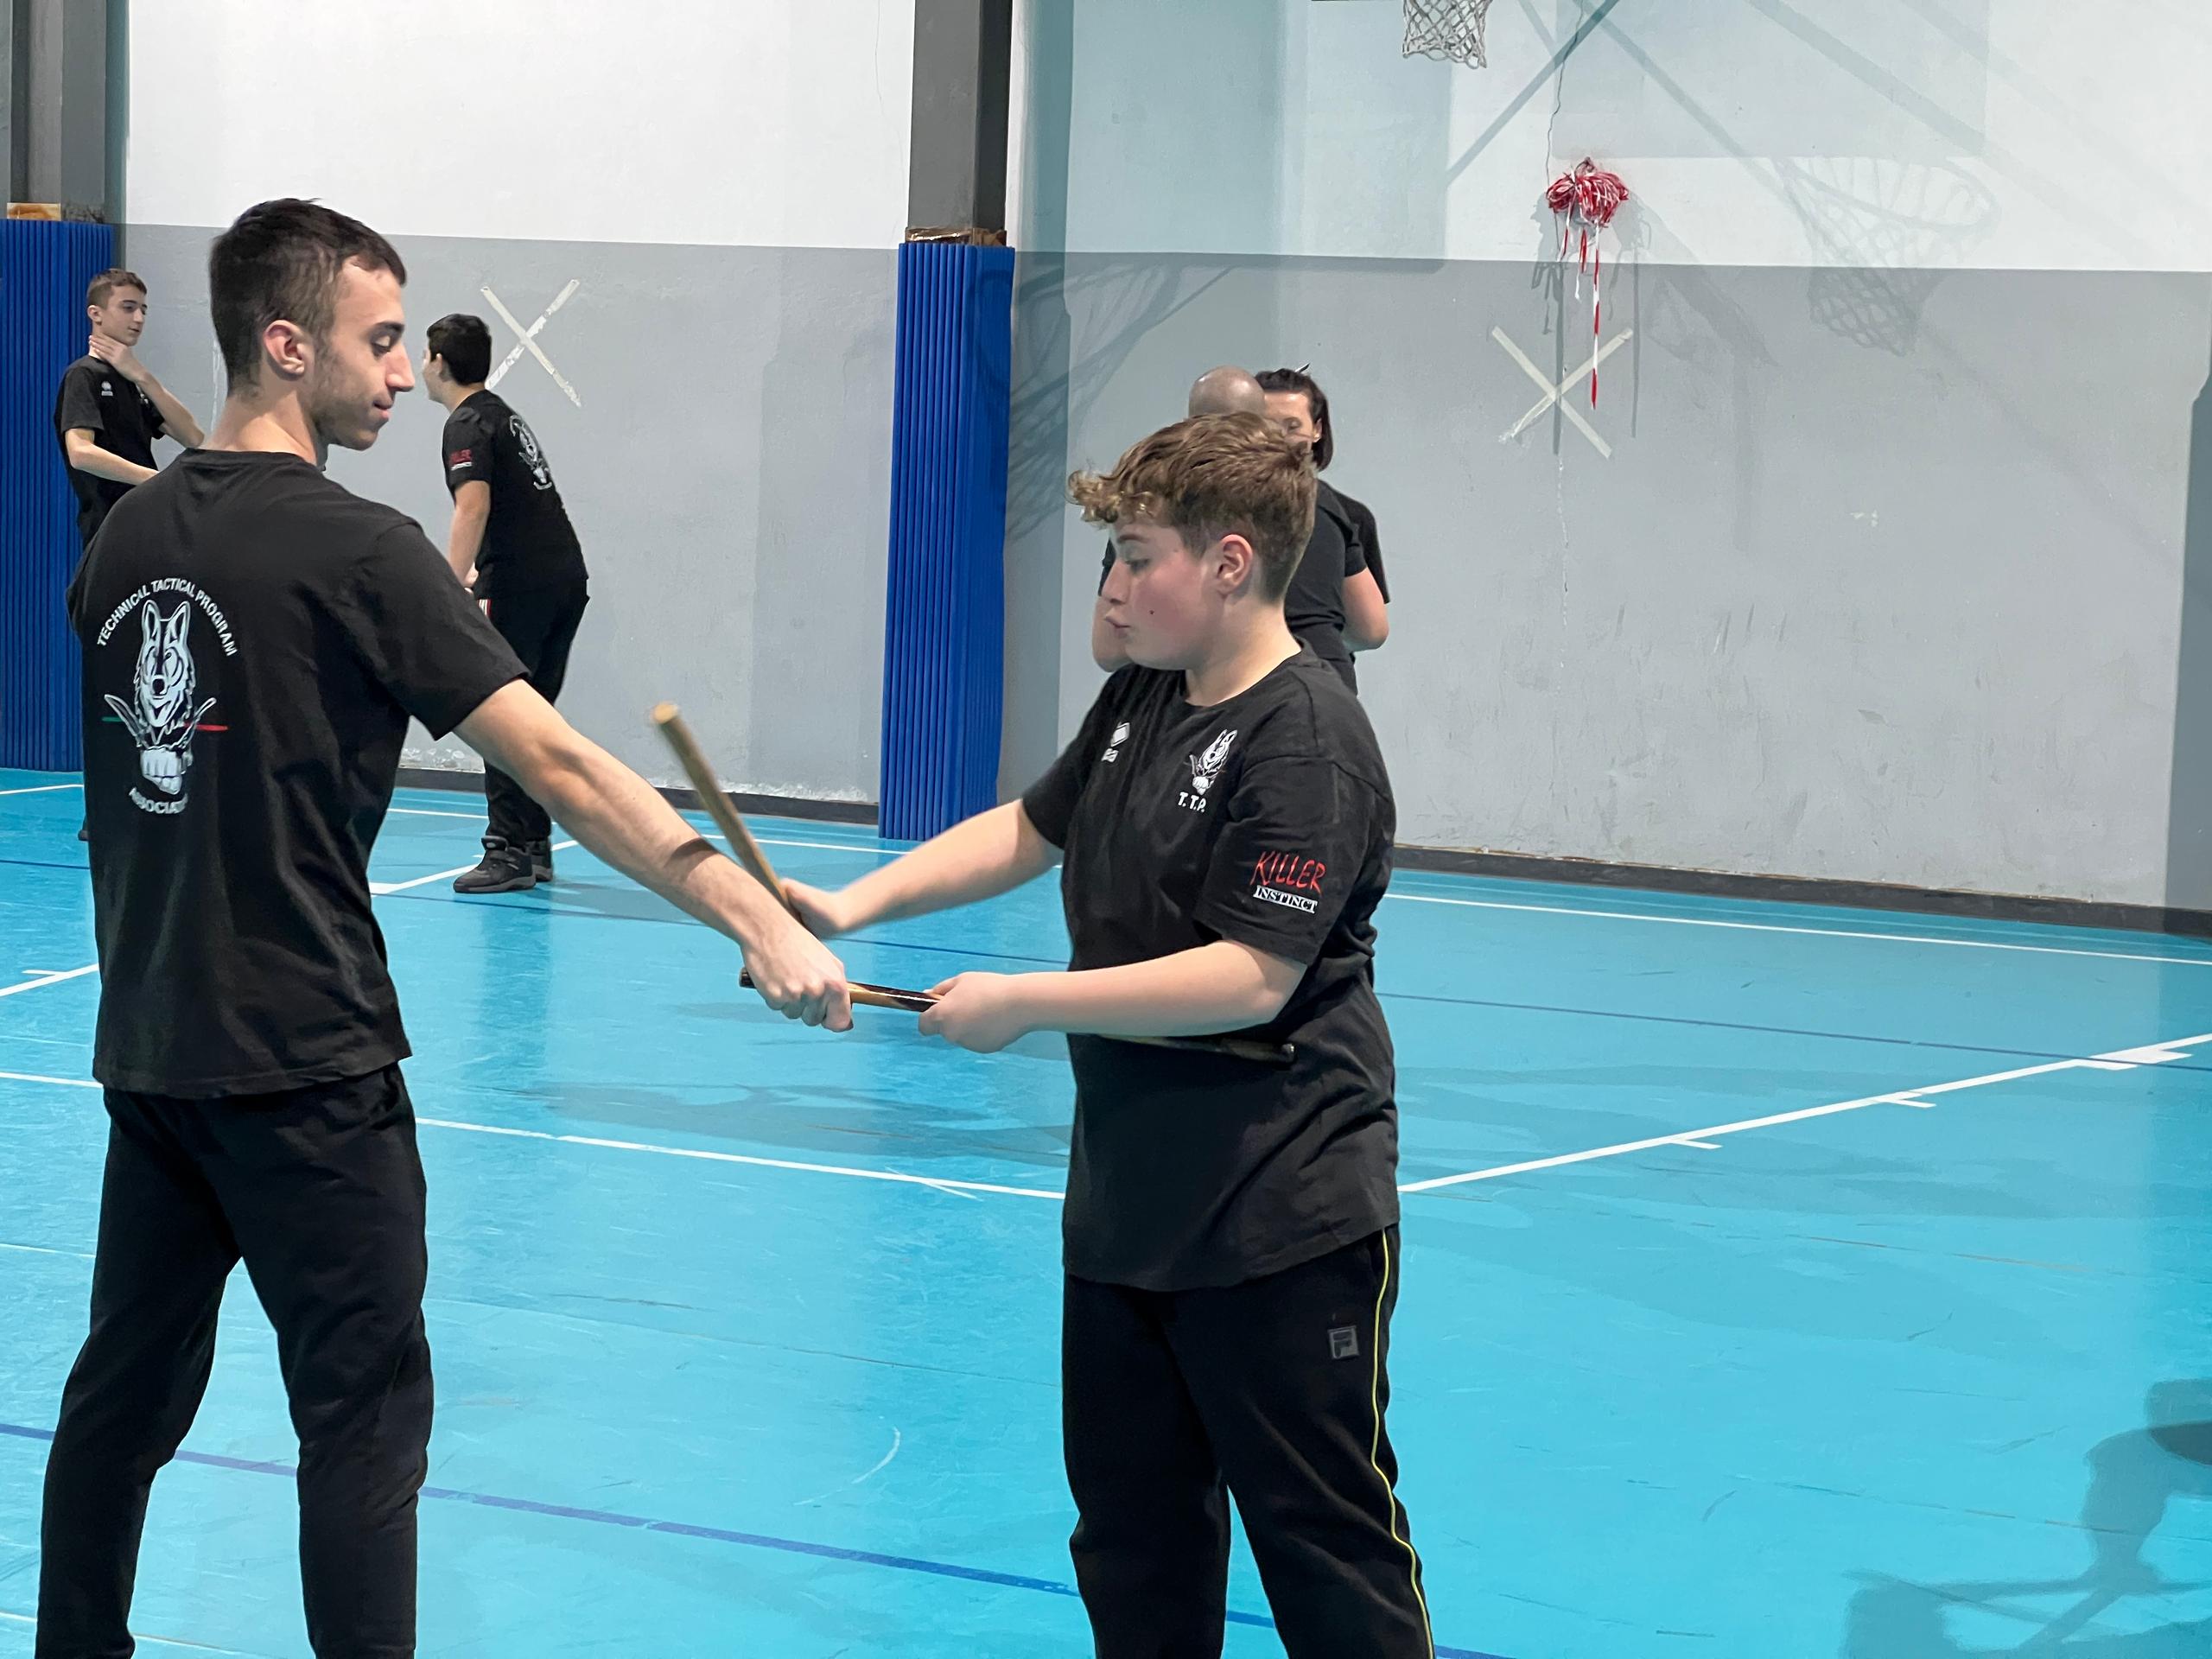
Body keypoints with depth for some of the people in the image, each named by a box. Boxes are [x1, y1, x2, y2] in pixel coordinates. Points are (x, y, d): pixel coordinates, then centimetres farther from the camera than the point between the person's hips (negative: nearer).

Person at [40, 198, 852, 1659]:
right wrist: (760, 921, -22)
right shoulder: (356, 551, -14)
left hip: (151, 1048, 7)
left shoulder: (131, 532, 7)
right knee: (364, 1414, -1)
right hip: (304, 1066, -7)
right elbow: (556, 764, -20)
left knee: (128, 1387, 17)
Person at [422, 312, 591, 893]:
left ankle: (509, 852, -9)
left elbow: (475, 506, -22)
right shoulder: (504, 415, 23)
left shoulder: (468, 425, -7)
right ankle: (535, 846, 17)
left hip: (521, 585, -9)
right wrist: (479, 573, 44)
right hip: (567, 578, 9)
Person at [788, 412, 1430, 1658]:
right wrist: (853, 906, 8)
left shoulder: (1308, 746, -19)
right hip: (1127, 1205, 9)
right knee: (1132, 1535, 16)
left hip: (1279, 1228, -9)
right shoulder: (1141, 700, 9)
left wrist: (1023, 1004, -22)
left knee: (1326, 1543, -1)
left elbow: (1252, 979, -26)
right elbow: (1029, 828, 22)